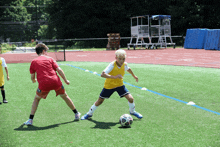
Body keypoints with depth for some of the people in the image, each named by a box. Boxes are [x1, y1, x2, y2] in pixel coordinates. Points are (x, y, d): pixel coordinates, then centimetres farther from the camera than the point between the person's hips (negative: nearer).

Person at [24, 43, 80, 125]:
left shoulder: (34, 62, 12)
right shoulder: (49, 59, 12)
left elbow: (32, 77, 13)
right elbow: (59, 70, 3)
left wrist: (34, 81, 36)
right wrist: (65, 80, 11)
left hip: (44, 84, -1)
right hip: (56, 82, 1)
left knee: (36, 99, 20)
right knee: (65, 96, 21)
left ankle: (30, 120, 11)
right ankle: (76, 114, 31)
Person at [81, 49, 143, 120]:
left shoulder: (125, 64, -15)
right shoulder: (112, 65, -30)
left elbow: (128, 69, 13)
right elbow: (102, 74, -41)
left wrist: (134, 76, 26)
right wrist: (114, 77, -50)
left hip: (119, 85, 3)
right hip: (109, 85, -3)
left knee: (130, 98, -10)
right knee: (100, 101, 7)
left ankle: (132, 111, 20)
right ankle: (89, 114, 30)